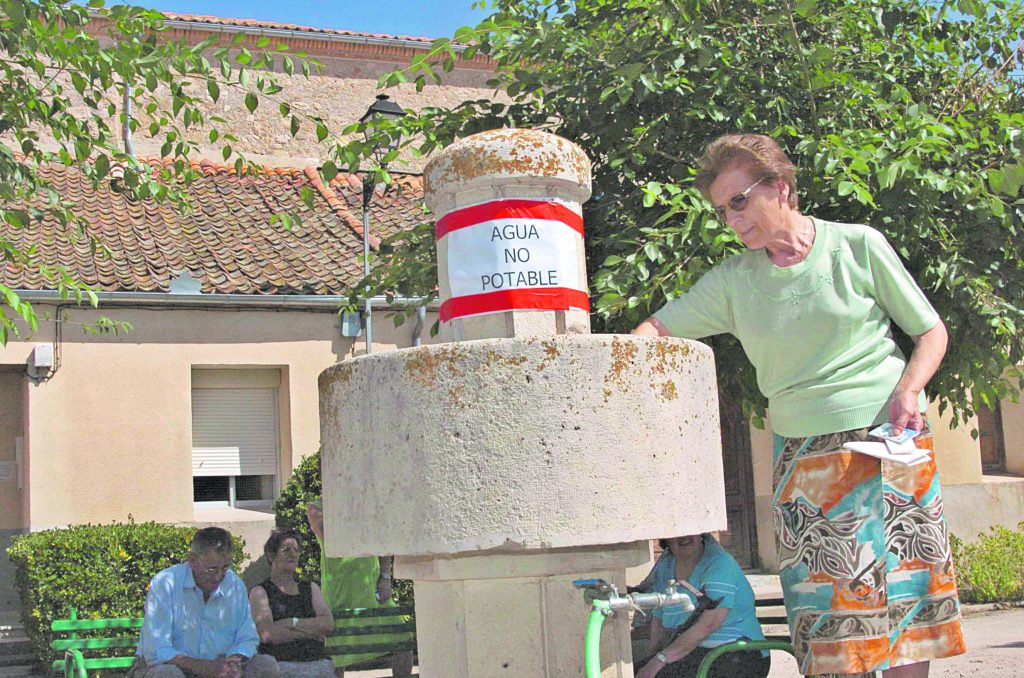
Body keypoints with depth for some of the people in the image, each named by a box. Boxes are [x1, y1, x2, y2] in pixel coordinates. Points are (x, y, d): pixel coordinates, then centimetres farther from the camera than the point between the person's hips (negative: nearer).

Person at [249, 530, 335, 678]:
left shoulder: (311, 588, 24)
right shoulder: (260, 592, 10)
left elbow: (328, 624, 8)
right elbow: (267, 634, -6)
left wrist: (291, 623, -3)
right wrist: (313, 631, 1)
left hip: (318, 663, 4)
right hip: (281, 665, -4)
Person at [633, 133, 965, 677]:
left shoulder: (857, 246, -1)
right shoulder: (734, 280, 6)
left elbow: (931, 331, 5)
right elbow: (659, 326, 9)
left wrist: (907, 391, -12)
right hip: (801, 456, 2)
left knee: (902, 592, -2)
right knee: (824, 600, -3)